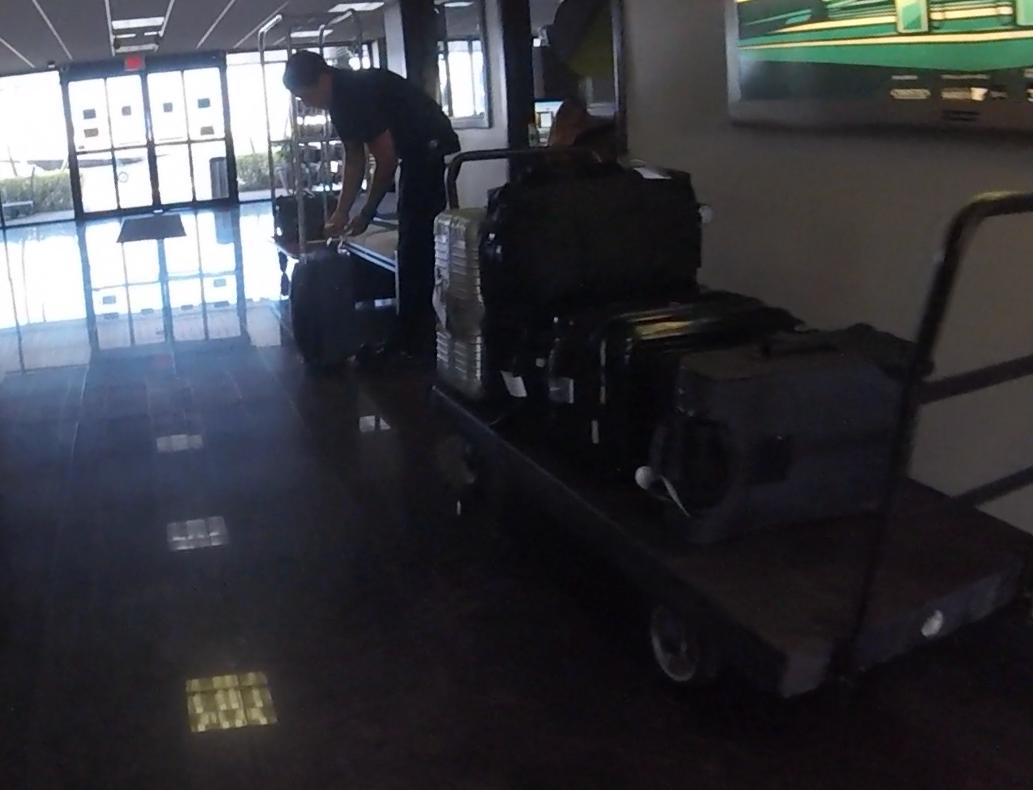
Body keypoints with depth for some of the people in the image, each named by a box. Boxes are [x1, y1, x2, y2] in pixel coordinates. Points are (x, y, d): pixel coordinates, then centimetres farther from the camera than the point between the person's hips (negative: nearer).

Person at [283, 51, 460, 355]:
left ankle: (418, 342, -4)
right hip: (417, 155, 11)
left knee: (418, 244, -9)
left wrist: (366, 215, -12)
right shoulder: (342, 99, 8)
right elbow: (355, 159, 14)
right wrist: (342, 212, 9)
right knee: (412, 242, 13)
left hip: (433, 153, -11)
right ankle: (413, 336, 21)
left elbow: (386, 159, -21)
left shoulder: (359, 92, -22)